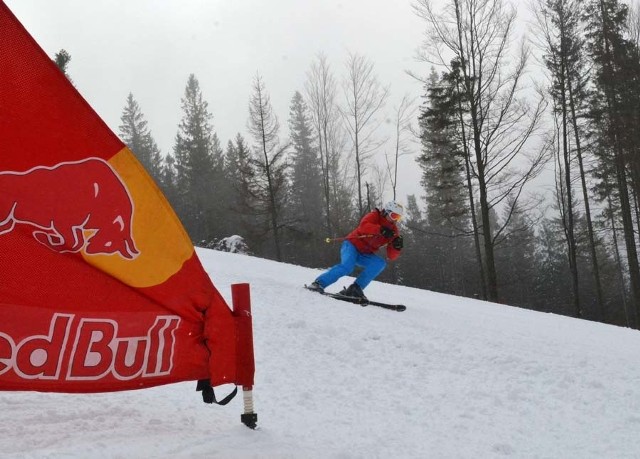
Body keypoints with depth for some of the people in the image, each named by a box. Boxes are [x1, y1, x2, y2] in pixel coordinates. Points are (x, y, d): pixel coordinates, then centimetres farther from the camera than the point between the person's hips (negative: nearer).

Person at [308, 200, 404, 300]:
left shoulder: (393, 230, 2)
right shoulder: (374, 216, -9)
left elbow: (391, 256, -2)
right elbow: (363, 226, -32)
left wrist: (397, 247, -23)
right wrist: (380, 229, -44)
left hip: (365, 255, 6)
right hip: (352, 245, -6)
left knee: (380, 263, -21)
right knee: (347, 267, -31)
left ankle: (355, 288, -21)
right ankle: (319, 283, -21)